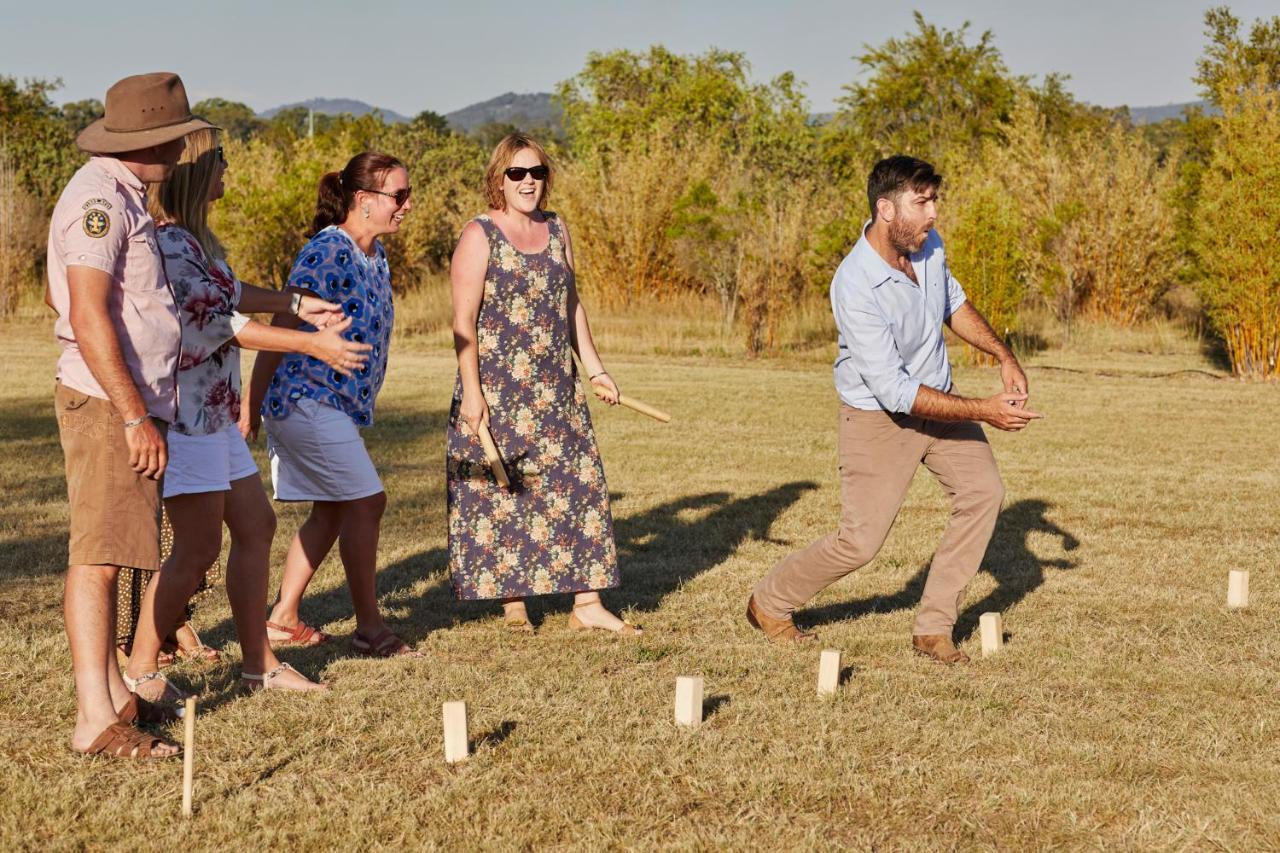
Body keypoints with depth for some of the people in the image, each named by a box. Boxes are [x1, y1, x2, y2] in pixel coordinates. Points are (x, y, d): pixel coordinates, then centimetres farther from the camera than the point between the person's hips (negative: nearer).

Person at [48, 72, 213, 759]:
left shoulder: (120, 194, 18)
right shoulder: (99, 198, -14)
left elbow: (59, 294, 28)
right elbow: (89, 317, -22)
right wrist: (135, 417, -24)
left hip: (134, 401, 10)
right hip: (107, 403, -10)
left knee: (106, 553, 13)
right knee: (97, 556, -11)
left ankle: (113, 694, 20)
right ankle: (95, 721, -11)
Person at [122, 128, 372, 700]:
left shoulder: (195, 237, 12)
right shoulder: (168, 242, -20)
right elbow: (218, 322, -23)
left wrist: (297, 304, 26)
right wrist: (312, 344, -20)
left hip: (214, 412, 11)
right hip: (185, 412, -11)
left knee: (256, 525, 14)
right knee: (198, 549, -6)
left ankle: (258, 663, 22)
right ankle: (140, 672, 6)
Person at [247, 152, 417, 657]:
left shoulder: (376, 255, 11)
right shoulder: (327, 252, -18)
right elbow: (280, 330, -19)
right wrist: (252, 406, -18)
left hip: (342, 405, 10)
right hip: (307, 400, -10)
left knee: (331, 511, 13)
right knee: (366, 501, -9)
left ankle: (282, 618, 22)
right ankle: (369, 629, -2)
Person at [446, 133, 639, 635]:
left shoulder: (556, 230, 11)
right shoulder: (480, 236, -7)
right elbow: (464, 321, -11)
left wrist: (595, 369, 15)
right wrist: (471, 392, -17)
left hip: (556, 389, 6)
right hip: (496, 390, -6)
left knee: (579, 484, 3)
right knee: (501, 495, 1)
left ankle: (587, 605, 8)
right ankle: (513, 601, 14)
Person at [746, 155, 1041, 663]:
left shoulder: (928, 245, -9)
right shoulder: (856, 287, -33)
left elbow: (953, 303, 14)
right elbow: (895, 392, -33)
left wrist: (1004, 356, 3)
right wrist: (984, 411, -31)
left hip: (937, 397, 7)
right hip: (879, 417, -7)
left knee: (983, 492, -5)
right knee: (861, 541, -5)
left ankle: (933, 629, 5)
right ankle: (769, 603, 21)